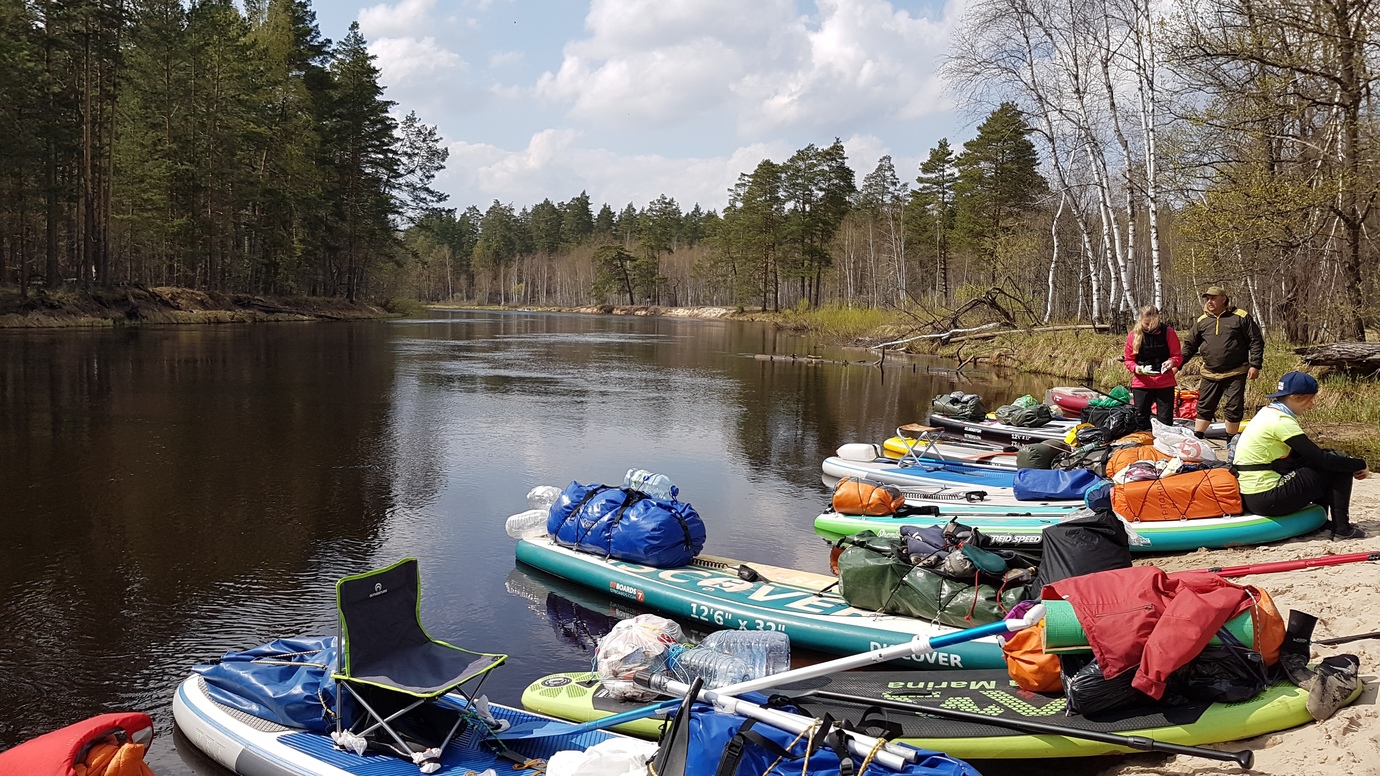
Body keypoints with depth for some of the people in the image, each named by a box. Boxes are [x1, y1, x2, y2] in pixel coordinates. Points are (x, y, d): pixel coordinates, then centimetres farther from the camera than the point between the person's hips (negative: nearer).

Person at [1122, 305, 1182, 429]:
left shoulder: (1168, 332, -3)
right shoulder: (1133, 335, -1)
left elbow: (1178, 356, 2)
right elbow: (1128, 360, 5)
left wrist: (1172, 361, -20)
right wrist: (1135, 368, -16)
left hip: (1165, 383, -1)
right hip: (1142, 383, 1)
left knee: (1165, 419, 3)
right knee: (1141, 418, 4)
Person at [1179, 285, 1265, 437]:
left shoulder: (1241, 317, -3)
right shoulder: (1202, 321, 8)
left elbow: (1256, 341, -2)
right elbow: (1190, 344, 15)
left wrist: (1255, 365, -9)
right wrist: (1177, 363, 5)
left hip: (1235, 374, -3)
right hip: (1210, 375, 3)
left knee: (1234, 409, 3)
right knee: (1204, 407, 8)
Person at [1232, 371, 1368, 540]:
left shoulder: (1268, 411, 12)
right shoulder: (1281, 421, -17)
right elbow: (1321, 460, -16)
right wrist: (1360, 465, -3)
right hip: (1266, 499, -10)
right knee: (1337, 467, -2)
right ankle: (1341, 528, 4)